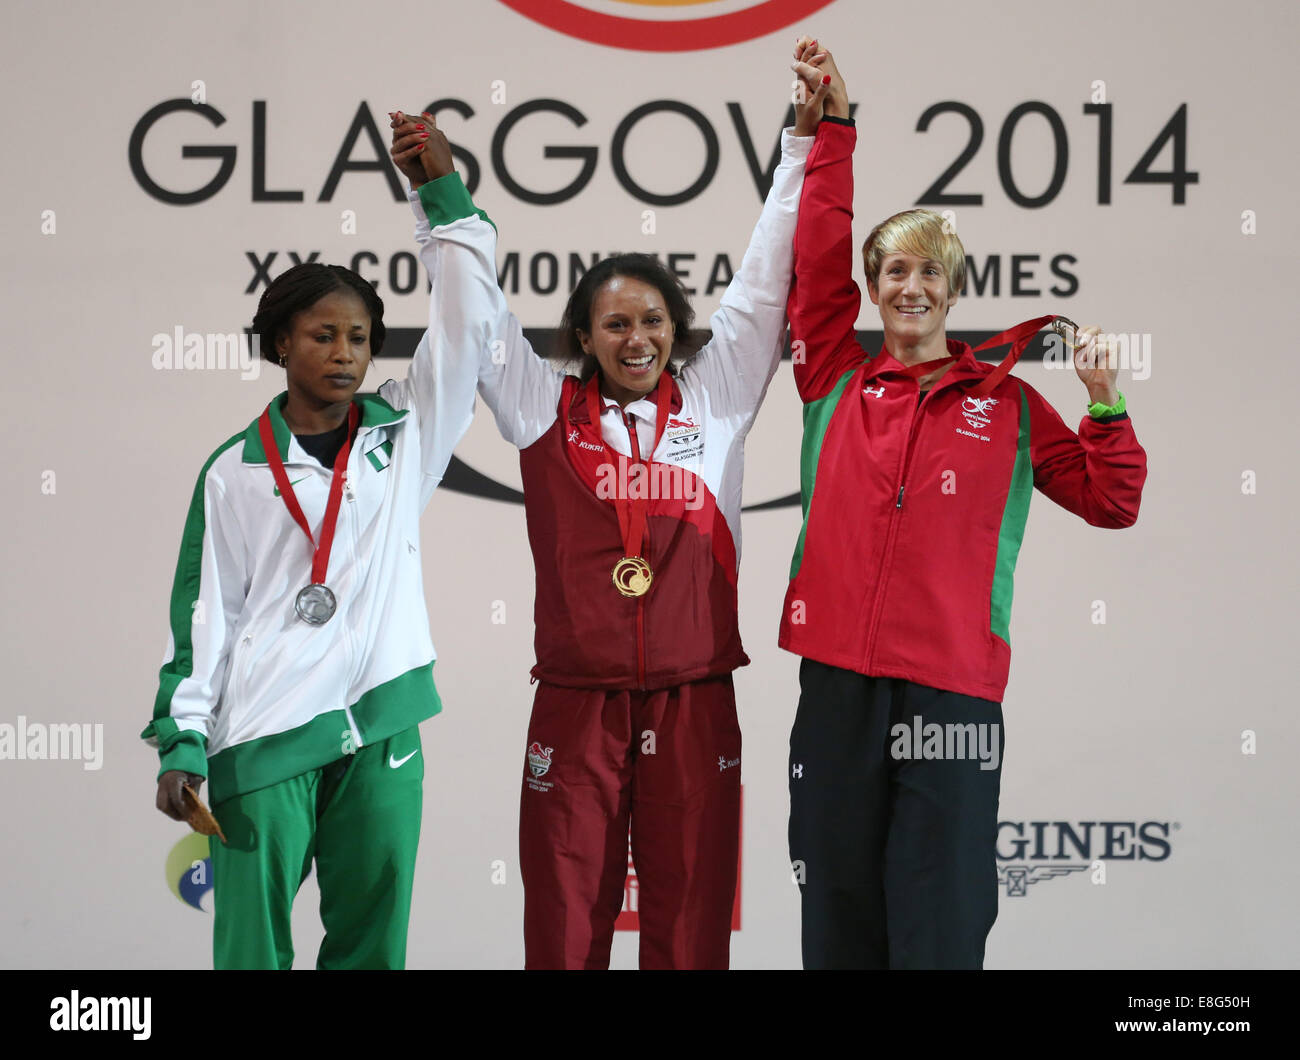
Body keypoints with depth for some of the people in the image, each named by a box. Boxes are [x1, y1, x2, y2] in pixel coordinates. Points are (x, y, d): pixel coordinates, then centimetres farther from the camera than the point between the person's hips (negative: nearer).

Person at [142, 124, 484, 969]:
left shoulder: (403, 432, 11)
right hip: (264, 733, -2)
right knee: (252, 944, -4)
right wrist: (182, 740, -2)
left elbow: (462, 329, 3)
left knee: (372, 940, 4)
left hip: (380, 725, 2)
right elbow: (204, 611, 5)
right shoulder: (236, 471, 6)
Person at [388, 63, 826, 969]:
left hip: (693, 698, 1)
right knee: (567, 923, 0)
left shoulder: (715, 401, 9)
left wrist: (804, 145, 10)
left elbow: (763, 283, 10)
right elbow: (479, 303, 10)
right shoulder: (546, 409, 8)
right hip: (577, 699, -1)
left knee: (690, 924, 2)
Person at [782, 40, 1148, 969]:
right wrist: (835, 124, 8)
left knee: (940, 928, -3)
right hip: (838, 680, 2)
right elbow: (820, 257, 8)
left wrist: (1106, 407, -1)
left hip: (953, 690, -1)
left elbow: (1111, 502, 14)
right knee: (840, 921, 6)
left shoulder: (1007, 404, 11)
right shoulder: (839, 380, 12)